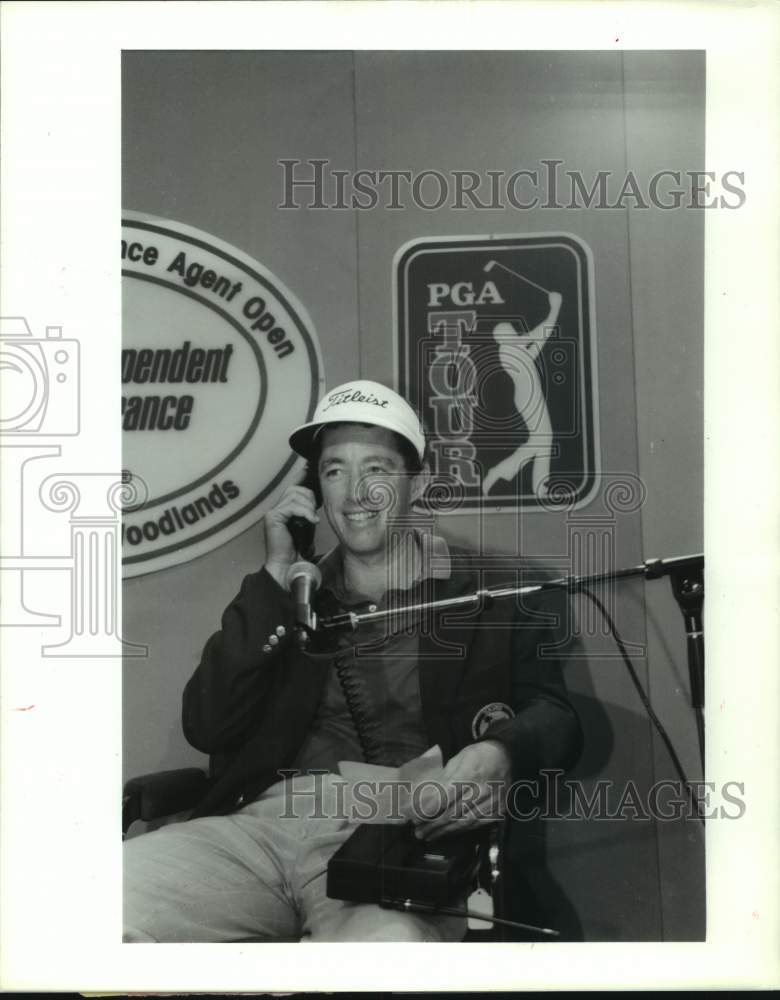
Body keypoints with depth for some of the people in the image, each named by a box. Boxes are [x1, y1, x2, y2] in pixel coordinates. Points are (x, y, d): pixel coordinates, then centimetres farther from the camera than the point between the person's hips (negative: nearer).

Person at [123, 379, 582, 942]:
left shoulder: (485, 590, 15)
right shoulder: (287, 597, 23)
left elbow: (556, 721, 5)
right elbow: (207, 727, 10)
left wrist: (500, 752, -19)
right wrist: (276, 580, 4)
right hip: (265, 821, 3)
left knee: (390, 938, -39)